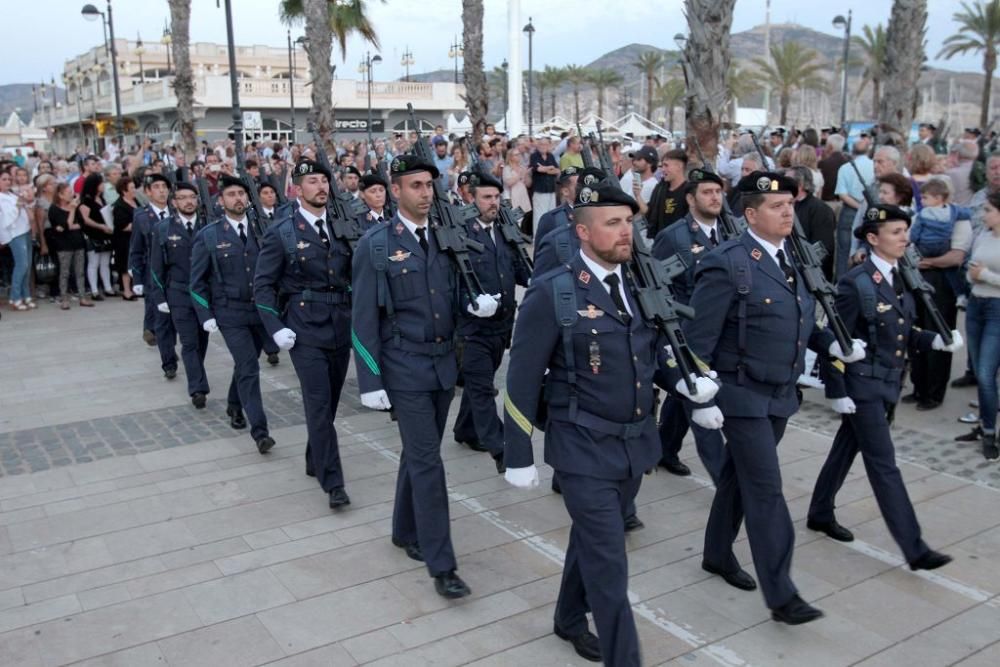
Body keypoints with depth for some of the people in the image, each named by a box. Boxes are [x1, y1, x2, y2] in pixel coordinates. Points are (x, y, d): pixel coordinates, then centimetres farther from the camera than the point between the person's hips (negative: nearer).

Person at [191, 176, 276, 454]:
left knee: (245, 365, 16)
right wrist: (205, 315, -6)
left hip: (260, 309, 3)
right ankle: (259, 430, -9)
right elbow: (198, 281, 1)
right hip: (230, 312, -3)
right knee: (249, 368, -11)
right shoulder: (208, 236, -2)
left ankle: (235, 406, 42)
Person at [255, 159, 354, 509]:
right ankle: (332, 481, -1)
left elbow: (354, 275, 14)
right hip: (305, 329, -4)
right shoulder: (281, 232, -3)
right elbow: (263, 285, -2)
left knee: (329, 401, 13)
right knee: (319, 404, -7)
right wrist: (276, 327, -11)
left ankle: (315, 460, 34)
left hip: (341, 327, 4)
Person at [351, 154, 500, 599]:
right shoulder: (375, 245, -8)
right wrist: (371, 381, -12)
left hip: (444, 364, 5)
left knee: (418, 454, 17)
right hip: (405, 368, -5)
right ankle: (441, 564, 3)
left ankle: (406, 531, 36)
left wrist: (477, 304, -8)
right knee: (427, 462, -5)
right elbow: (365, 319, -9)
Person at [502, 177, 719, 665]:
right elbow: (523, 381, -11)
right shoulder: (552, 294, -14)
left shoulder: (642, 285, 3)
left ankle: (570, 619, 47)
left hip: (636, 443, 6)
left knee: (591, 540, 24)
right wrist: (519, 457, -9)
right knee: (609, 563, -2)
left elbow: (656, 349, 15)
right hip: (584, 448, -6)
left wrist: (688, 380, -7)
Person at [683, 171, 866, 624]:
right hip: (742, 396, -7)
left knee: (739, 479, 20)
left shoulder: (791, 257, 8)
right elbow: (697, 339, -17)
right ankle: (781, 594, 5)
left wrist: (832, 344, 1)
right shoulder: (727, 264, -17)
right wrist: (701, 399, -19)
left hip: (780, 395, 7)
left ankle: (718, 555, 37)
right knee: (766, 490, -5)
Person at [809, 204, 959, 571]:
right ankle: (914, 548, 1)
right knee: (883, 463, -3)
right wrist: (837, 392, -16)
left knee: (846, 449, 19)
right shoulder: (855, 283, -17)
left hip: (888, 383, 8)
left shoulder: (900, 278, 6)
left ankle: (820, 514, 35)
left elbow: (904, 332, 13)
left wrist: (937, 340, -6)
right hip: (862, 384, -7)